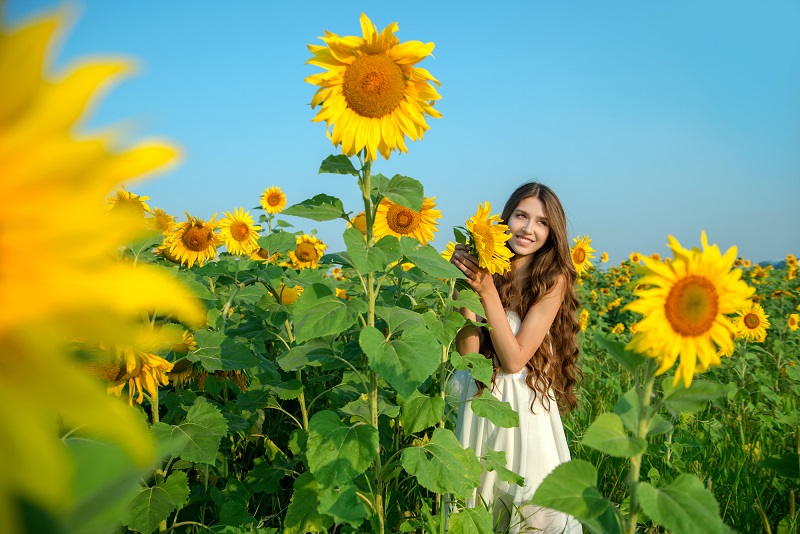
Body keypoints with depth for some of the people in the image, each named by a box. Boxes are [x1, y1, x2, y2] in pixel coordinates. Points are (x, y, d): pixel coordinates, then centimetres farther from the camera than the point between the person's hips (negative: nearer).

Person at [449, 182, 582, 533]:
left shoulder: (553, 279, -11)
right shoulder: (486, 268, -4)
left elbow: (514, 359, -18)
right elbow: (468, 352, -11)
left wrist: (487, 291, -25)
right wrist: (464, 286, -20)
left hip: (525, 404, -3)